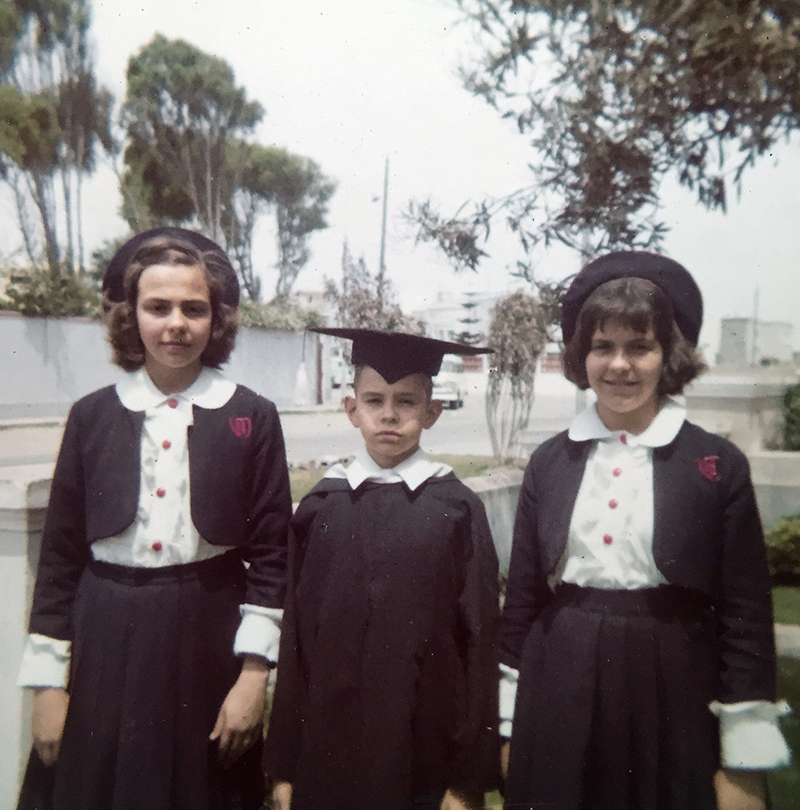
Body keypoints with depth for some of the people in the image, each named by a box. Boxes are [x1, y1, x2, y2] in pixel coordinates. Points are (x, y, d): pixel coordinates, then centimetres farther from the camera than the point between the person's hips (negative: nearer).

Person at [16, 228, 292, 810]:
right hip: (104, 648, 1)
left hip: (210, 642, -1)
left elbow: (271, 552, -3)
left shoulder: (252, 418, -2)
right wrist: (49, 683, 1)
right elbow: (60, 553, 3)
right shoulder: (92, 417, 2)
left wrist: (253, 674, -7)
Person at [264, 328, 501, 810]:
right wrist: (284, 764, 3)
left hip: (424, 754, -1)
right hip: (329, 748, 2)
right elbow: (295, 638, 2)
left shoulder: (457, 511, -6)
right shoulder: (320, 509, -1)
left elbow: (480, 641, -5)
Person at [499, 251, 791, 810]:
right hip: (558, 703, 2)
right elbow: (521, 598, 6)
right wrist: (511, 725, 7)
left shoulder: (719, 466, -6)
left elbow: (745, 619, -5)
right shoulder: (550, 461, 2)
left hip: (672, 707, -2)